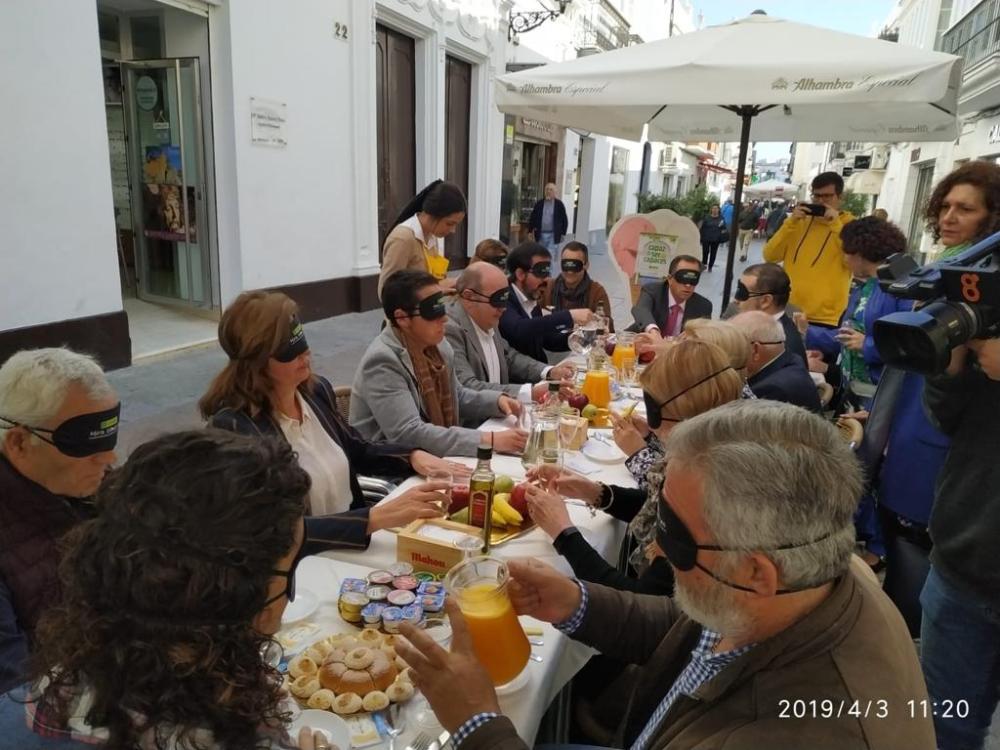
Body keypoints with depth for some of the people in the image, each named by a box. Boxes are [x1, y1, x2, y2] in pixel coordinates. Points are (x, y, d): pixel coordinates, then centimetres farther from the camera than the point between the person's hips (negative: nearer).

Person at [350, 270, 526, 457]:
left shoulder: (437, 344, 2)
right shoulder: (382, 361, -22)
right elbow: (409, 434, -29)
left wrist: (496, 400, -1)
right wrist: (488, 441, -31)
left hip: (437, 458, 7)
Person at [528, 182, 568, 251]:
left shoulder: (559, 204, 0)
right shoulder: (539, 204, 7)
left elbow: (565, 220, 3)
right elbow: (532, 218, 11)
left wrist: (563, 234, 0)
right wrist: (531, 231, 4)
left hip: (553, 236, -3)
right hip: (540, 235, 3)